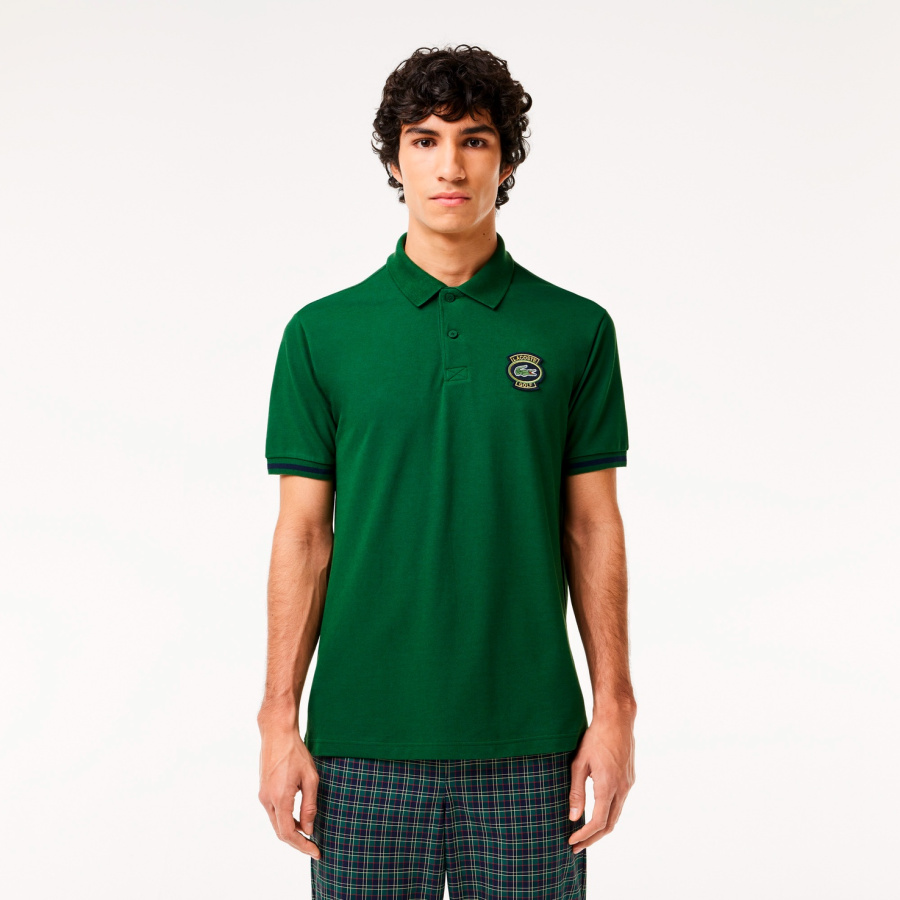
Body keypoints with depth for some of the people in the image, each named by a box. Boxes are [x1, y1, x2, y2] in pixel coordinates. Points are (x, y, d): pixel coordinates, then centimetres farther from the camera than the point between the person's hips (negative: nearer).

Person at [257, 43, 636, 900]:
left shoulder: (576, 330, 3)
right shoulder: (322, 333, 2)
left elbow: (592, 528, 4)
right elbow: (304, 534, 2)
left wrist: (614, 709, 0)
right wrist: (280, 721, -2)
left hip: (528, 736, 0)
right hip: (365, 735, 0)